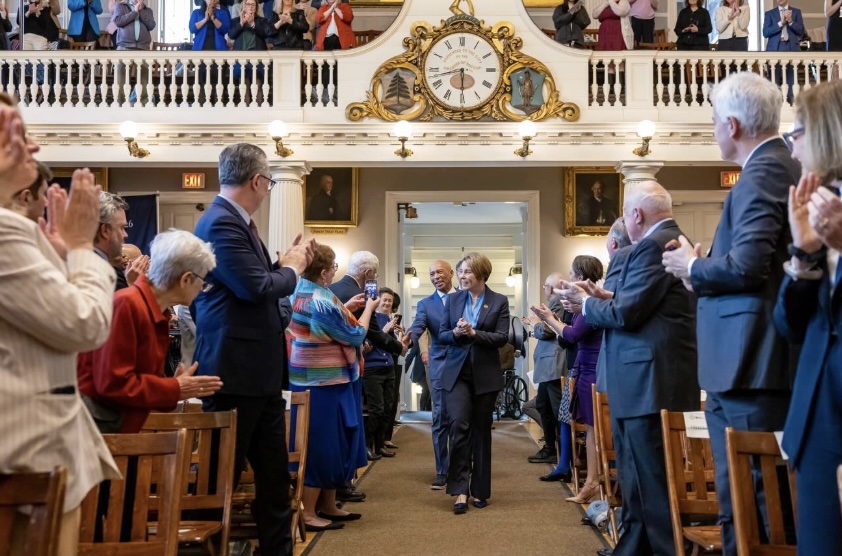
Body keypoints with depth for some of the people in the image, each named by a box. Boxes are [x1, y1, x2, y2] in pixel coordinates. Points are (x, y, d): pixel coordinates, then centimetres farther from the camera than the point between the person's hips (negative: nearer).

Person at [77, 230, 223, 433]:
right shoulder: (127, 304, -20)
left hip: (119, 425, 9)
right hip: (94, 424, -9)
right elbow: (113, 383, -22)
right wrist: (174, 389, -15)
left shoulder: (159, 315, 7)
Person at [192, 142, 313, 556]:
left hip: (258, 372, 10)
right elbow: (255, 287, -25)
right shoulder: (221, 223, -17)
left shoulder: (235, 222, 13)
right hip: (236, 371, -10)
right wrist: (292, 268, -8)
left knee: (274, 472, 15)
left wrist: (285, 263, 9)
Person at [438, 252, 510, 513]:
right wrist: (455, 333, -16)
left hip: (485, 375, -1)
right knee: (459, 425, -13)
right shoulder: (452, 299, 7)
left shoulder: (499, 301, 0)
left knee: (481, 431, 7)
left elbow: (502, 337, -8)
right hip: (456, 372, 1)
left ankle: (480, 490, 19)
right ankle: (460, 490, -7)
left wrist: (473, 333, -19)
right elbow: (442, 335, 6)